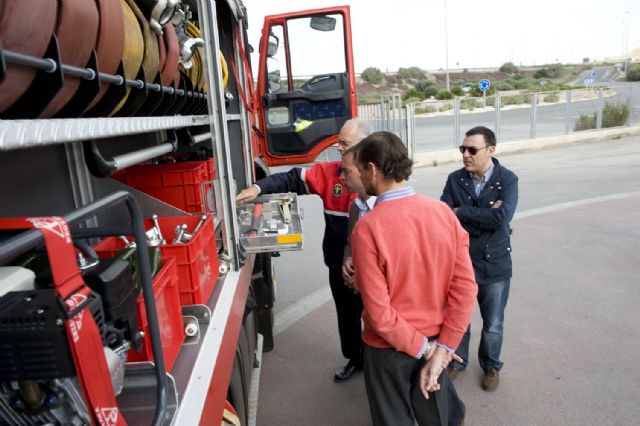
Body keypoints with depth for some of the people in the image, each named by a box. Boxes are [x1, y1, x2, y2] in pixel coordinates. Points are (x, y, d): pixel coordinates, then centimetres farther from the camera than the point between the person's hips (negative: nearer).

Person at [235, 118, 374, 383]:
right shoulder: (329, 172, -2)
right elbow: (293, 180, -6)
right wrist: (259, 187, -22)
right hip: (338, 264, 5)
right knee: (346, 314, 22)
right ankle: (354, 359, 46)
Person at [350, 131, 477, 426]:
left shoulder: (367, 228, -25)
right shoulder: (443, 211, -11)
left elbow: (378, 310, -24)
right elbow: (465, 286, -10)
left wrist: (422, 347, -11)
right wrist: (442, 348, -8)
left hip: (389, 346, -3)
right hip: (434, 339, 4)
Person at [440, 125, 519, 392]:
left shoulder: (507, 179, -10)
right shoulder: (455, 179, -5)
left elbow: (502, 217, -25)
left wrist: (461, 212, -18)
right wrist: (484, 217, -23)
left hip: (495, 265, -1)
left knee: (493, 325, 17)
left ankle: (491, 366, 42)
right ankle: (457, 360, 42)